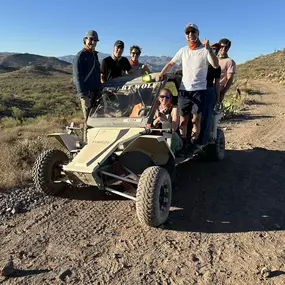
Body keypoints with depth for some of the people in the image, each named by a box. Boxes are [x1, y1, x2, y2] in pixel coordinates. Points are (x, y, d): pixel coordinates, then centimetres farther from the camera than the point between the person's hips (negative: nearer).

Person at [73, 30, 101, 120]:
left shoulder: (94, 54, 17)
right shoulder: (80, 56, -10)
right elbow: (77, 77, -18)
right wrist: (83, 95, -26)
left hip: (96, 91, 9)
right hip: (87, 92, -9)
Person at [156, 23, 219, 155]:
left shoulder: (205, 50, -1)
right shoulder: (183, 50, 11)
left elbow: (216, 65, -15)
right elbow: (171, 63, 17)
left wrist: (209, 49, -27)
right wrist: (160, 74, 4)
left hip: (199, 90, -3)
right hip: (184, 89, 4)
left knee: (196, 119, -1)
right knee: (183, 119, 5)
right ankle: (183, 145, 15)